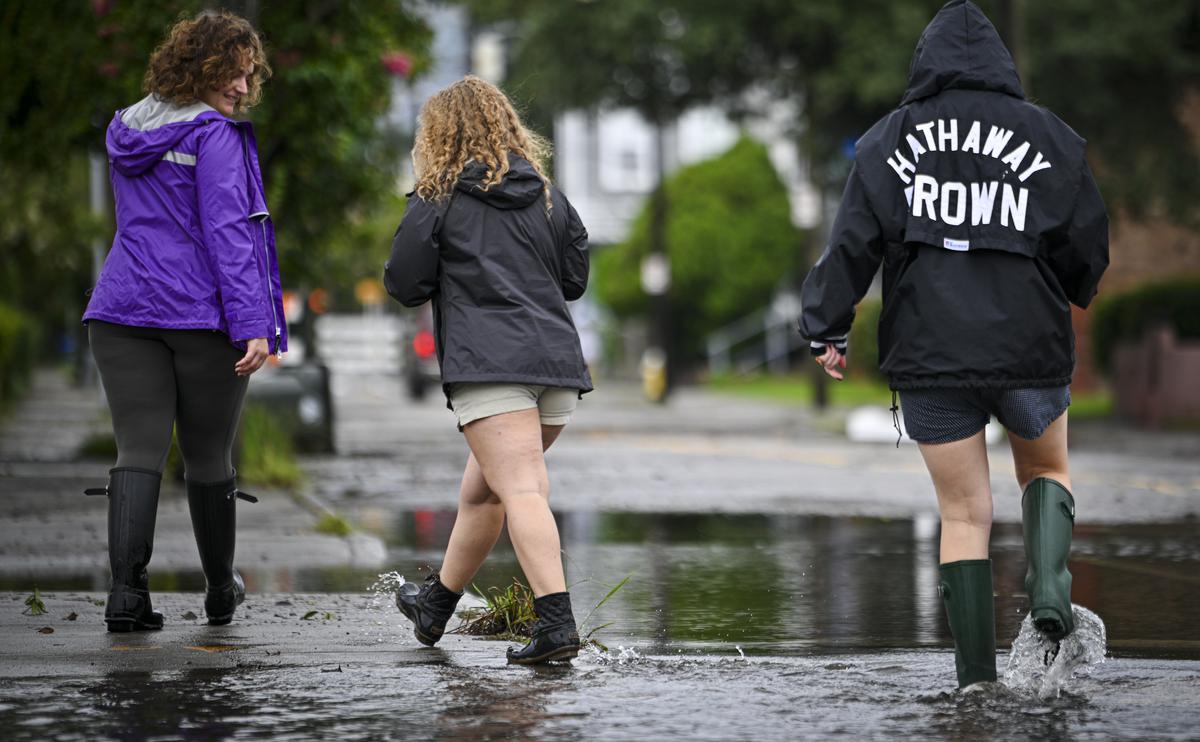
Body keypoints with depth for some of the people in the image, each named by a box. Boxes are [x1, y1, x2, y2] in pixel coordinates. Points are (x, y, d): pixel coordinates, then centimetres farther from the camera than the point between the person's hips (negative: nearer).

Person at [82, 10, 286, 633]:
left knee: (139, 449, -1)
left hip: (124, 312, 5)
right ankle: (220, 591, 24)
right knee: (208, 454, 9)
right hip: (203, 315, -5)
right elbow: (227, 231, -17)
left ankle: (126, 589, -16)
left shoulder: (128, 130, 13)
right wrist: (253, 325, -19)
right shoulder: (215, 137, -10)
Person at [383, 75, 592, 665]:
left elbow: (403, 284, 2)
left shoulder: (439, 198, 2)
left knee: (521, 491, -15)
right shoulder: (548, 196, 16)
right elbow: (575, 277, 20)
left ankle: (557, 622, -30)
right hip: (557, 362, 6)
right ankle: (436, 605, 37)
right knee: (481, 489, 21)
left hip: (488, 366, -6)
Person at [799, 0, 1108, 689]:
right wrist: (1067, 299, 23)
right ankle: (1049, 581, -4)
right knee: (1046, 469, 24)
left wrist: (827, 329, 4)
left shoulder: (888, 139, 3)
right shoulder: (1048, 134, 1)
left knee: (965, 513, 8)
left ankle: (977, 676, 3)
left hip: (930, 355, 0)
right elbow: (1089, 248, 4)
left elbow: (853, 242, -2)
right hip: (1031, 349, 0)